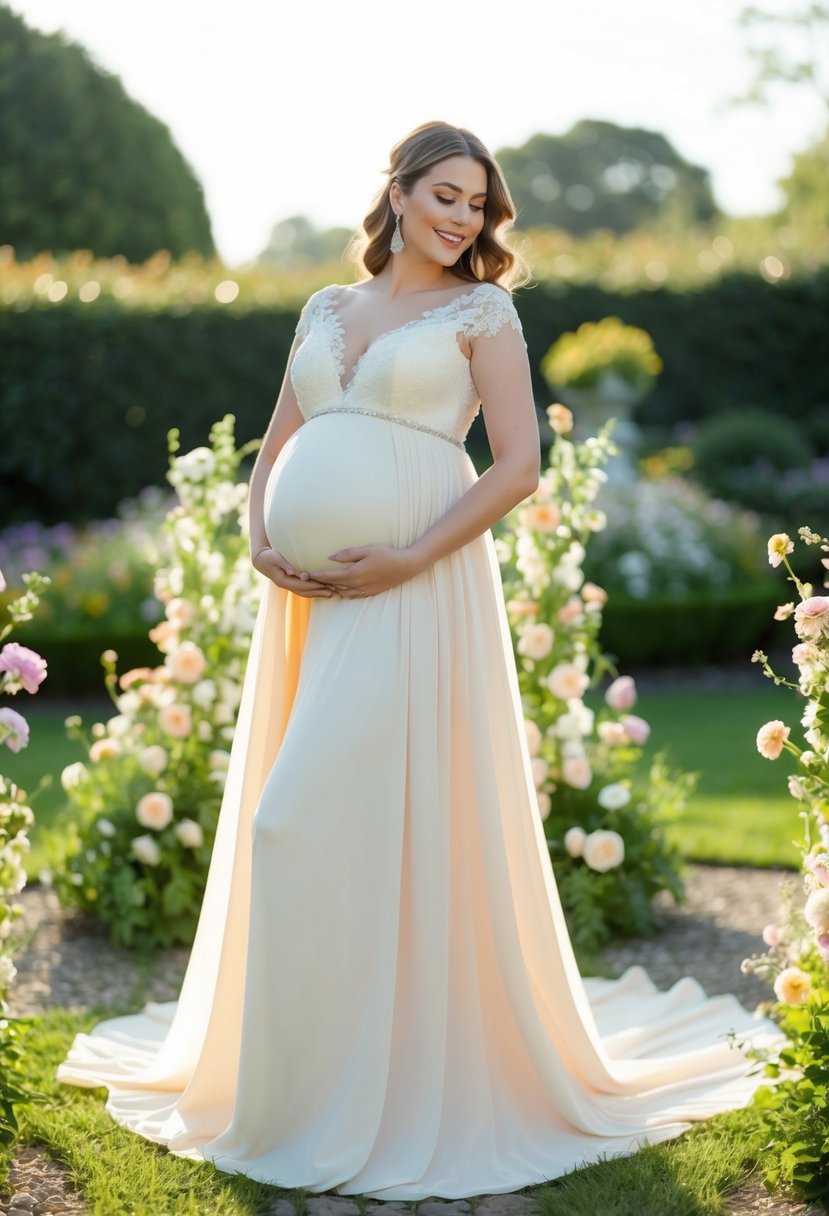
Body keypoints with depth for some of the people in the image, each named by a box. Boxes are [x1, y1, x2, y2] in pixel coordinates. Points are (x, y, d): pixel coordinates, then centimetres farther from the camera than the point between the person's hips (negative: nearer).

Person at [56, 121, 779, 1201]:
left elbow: (519, 465, -5)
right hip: (310, 594, 6)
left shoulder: (482, 310, 4)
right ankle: (289, 1061, 23)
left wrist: (409, 559, -14)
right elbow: (275, 449, 20)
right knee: (285, 819, 7)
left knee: (311, 816, -11)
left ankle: (386, 1083, 2)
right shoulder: (327, 309, 18)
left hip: (417, 589, -5)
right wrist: (261, 539, 0)